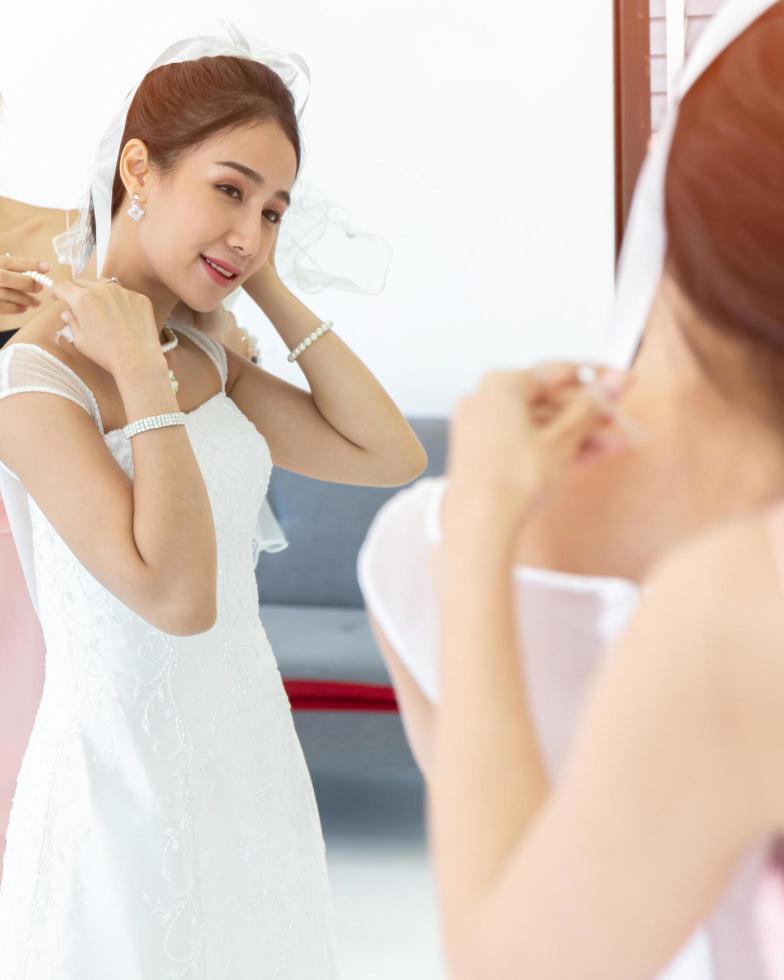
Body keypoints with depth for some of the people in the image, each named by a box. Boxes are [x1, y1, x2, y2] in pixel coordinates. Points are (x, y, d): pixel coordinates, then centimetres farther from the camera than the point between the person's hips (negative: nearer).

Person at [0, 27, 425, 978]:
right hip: (124, 779, -7)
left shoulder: (205, 359, 5)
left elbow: (392, 455, 0)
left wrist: (272, 292, -1)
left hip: (249, 750, 7)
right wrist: (143, 373, -23)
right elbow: (178, 596, -26)